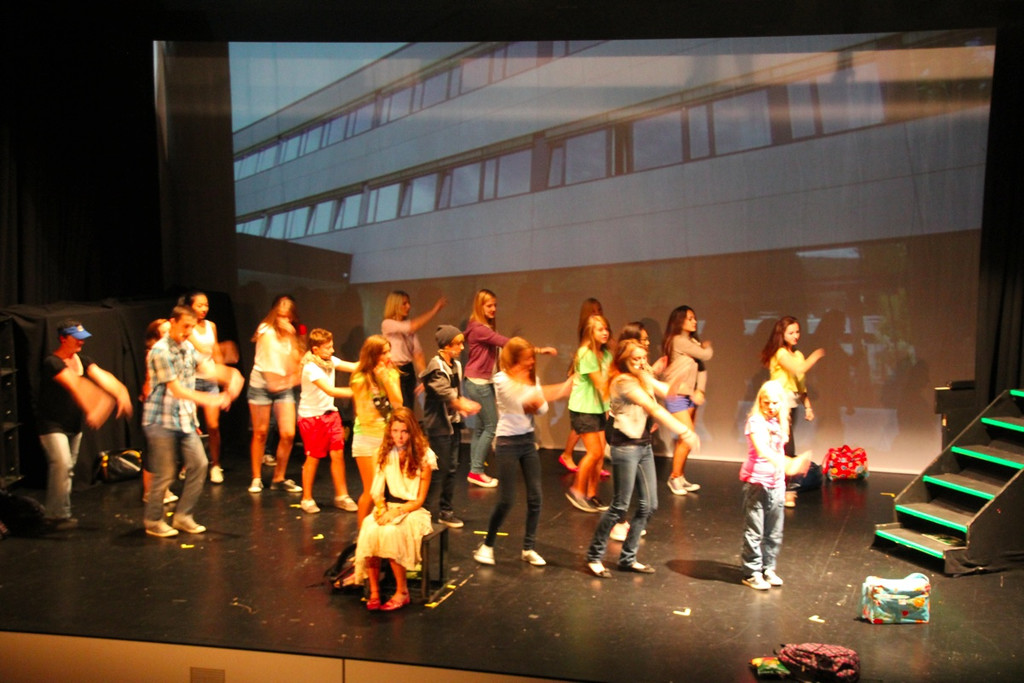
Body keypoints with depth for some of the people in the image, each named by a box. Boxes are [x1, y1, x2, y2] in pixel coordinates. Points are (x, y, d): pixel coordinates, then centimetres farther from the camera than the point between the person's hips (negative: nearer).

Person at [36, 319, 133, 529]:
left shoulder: (82, 359, 3)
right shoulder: (52, 362, -18)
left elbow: (101, 376, -12)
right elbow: (73, 386, -31)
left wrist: (121, 392, -30)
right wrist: (90, 410, -42)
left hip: (73, 425, 7)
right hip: (52, 425, -7)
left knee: (68, 469, 12)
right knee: (62, 464, -18)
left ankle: (54, 514, 24)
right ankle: (59, 515, -7)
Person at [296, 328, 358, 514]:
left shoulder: (331, 361, 2)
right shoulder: (311, 368, -20)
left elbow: (354, 367, -8)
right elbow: (330, 390, -29)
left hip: (330, 414, 6)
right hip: (312, 417, -6)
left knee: (338, 454, 2)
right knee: (313, 458, 3)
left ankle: (341, 496, 13)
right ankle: (307, 499, 18)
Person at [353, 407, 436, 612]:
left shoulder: (424, 456, -3)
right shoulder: (384, 454, 10)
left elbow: (419, 499, -4)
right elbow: (376, 490, 10)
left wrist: (395, 512, -17)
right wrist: (381, 509, -10)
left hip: (411, 511, -3)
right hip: (386, 508, 3)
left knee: (390, 533, -34)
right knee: (369, 531, -31)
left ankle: (402, 591, -16)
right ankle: (374, 591, -20)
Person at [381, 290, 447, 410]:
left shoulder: (408, 325, 9)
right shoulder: (387, 324, -10)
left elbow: (417, 352, 4)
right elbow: (414, 326, -25)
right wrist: (435, 309, -24)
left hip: (409, 371, 6)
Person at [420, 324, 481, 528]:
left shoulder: (456, 365, 11)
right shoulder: (436, 366, -13)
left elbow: (457, 394, 12)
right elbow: (445, 394, -21)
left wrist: (465, 405, -6)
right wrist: (464, 406, -22)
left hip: (453, 423, 8)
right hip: (439, 425, -8)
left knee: (451, 469, 12)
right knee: (439, 470, -3)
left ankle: (445, 509, 22)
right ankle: (432, 512, 7)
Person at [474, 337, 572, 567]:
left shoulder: (532, 379, 8)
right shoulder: (502, 380, -12)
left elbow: (543, 408, 8)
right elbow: (520, 402, -22)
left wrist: (537, 403, -14)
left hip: (528, 440, 6)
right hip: (507, 442, -6)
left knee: (535, 496, 2)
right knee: (506, 500, -4)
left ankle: (529, 548, 15)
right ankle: (487, 545, 16)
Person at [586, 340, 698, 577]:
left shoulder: (643, 378, 13)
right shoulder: (623, 382, -15)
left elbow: (667, 391, 3)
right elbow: (654, 409, -20)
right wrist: (684, 431, -21)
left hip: (644, 446, 9)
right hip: (625, 448, -9)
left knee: (648, 506, 10)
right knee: (620, 506, -2)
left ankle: (628, 558, 22)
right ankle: (594, 556, 14)